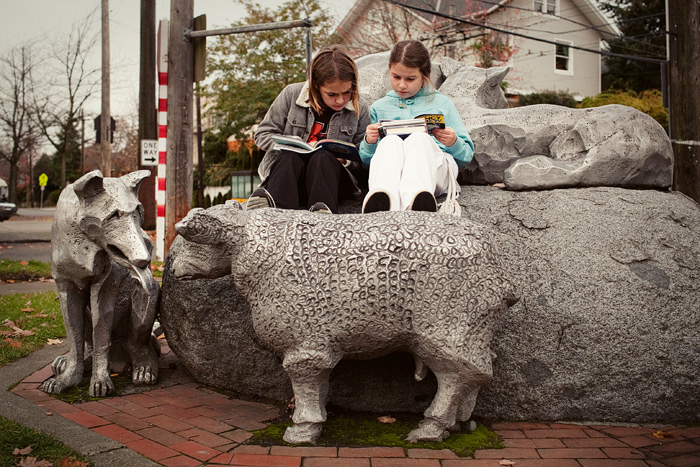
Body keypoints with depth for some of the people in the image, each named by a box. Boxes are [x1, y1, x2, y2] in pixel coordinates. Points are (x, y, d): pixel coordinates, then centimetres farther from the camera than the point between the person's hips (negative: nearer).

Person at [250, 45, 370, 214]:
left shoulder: (359, 110, 2)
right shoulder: (291, 94, -2)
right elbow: (263, 135, 3)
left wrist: (345, 158, -15)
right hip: (287, 172, 0)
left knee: (323, 157, -32)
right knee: (291, 156, -33)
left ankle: (323, 209, -55)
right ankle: (275, 201, -60)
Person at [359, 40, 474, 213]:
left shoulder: (441, 103, 23)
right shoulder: (379, 108, 26)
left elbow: (467, 155, 19)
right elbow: (366, 160, 24)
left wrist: (454, 143, -4)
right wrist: (369, 142, 1)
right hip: (390, 169, 1)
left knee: (419, 138, -34)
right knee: (390, 141, -33)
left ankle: (415, 198, -63)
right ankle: (383, 199, -62)